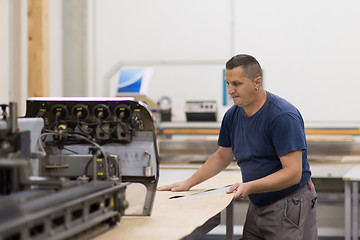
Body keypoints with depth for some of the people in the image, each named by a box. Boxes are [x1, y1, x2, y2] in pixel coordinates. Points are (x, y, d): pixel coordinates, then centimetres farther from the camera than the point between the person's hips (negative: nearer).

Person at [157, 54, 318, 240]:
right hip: (257, 207, 7)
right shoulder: (232, 116, 5)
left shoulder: (283, 116, -19)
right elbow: (222, 157, 21)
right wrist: (188, 183, 12)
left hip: (290, 206, -7)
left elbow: (293, 173, -24)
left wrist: (249, 187, -32)